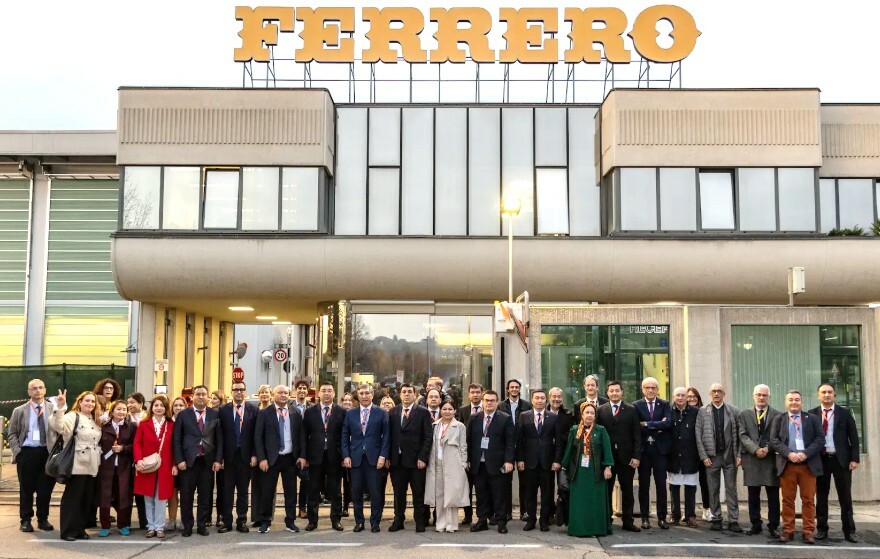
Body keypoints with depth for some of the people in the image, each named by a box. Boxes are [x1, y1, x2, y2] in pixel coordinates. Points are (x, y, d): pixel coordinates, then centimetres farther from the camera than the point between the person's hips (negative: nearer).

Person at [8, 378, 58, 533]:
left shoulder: (54, 409, 3)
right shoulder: (19, 411, 6)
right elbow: (12, 434, 9)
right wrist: (17, 451, -4)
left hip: (47, 453, 0)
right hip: (26, 453, 0)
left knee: (46, 489, 4)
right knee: (26, 488, 6)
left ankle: (43, 519, 17)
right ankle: (26, 520, 16)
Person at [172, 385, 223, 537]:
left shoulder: (215, 415, 7)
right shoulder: (183, 415, 3)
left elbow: (219, 438, 6)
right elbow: (177, 439, 1)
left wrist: (218, 459, -2)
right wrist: (179, 460, -7)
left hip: (208, 461, 1)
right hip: (188, 461, -1)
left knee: (206, 495, 4)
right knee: (186, 496, 3)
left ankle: (202, 525, 16)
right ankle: (187, 526, 15)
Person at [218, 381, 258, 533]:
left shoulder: (253, 409, 2)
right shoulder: (223, 410, 3)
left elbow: (256, 433, 1)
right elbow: (220, 434, 0)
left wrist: (254, 455, -5)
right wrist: (219, 457, -5)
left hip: (245, 456, 0)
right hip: (228, 455, 0)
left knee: (243, 490, 7)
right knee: (227, 490, 4)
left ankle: (242, 521, 14)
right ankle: (226, 521, 11)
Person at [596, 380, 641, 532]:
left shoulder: (631, 410, 4)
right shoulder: (601, 410, 4)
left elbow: (637, 435, 1)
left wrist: (636, 456, -7)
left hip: (626, 457, 0)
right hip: (607, 456, 0)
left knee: (627, 490, 7)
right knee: (606, 490, 5)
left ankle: (628, 521, 15)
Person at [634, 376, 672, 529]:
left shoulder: (664, 405, 5)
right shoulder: (637, 406, 3)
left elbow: (668, 423, -12)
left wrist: (647, 424, -14)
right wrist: (657, 427, -13)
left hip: (660, 449, 0)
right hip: (644, 449, 0)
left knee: (661, 485, 2)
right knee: (643, 485, 4)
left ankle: (662, 518, 10)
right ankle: (645, 518, 12)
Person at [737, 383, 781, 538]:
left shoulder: (777, 415, 6)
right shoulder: (744, 414, 10)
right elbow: (743, 435, 1)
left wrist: (768, 449, -14)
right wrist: (755, 450, -12)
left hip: (772, 459, -1)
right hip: (751, 459, 1)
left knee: (773, 496, 2)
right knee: (753, 496, 6)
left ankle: (773, 526, 10)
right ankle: (755, 525, 15)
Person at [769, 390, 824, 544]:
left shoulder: (812, 418, 9)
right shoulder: (779, 419, 9)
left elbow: (820, 439, 0)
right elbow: (774, 440, 1)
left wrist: (805, 454, -13)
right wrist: (789, 454, -14)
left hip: (808, 465, 0)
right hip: (787, 465, 0)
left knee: (808, 499, 2)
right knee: (787, 499, 3)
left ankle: (808, 531, 8)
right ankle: (788, 530, 9)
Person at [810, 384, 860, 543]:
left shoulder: (844, 413, 3)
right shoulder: (812, 414, 3)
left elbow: (853, 437, 2)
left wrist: (854, 458, -6)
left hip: (841, 459, 0)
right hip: (821, 459, 0)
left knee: (845, 497, 5)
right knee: (821, 496, 7)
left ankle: (849, 531, 12)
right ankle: (822, 529, 15)